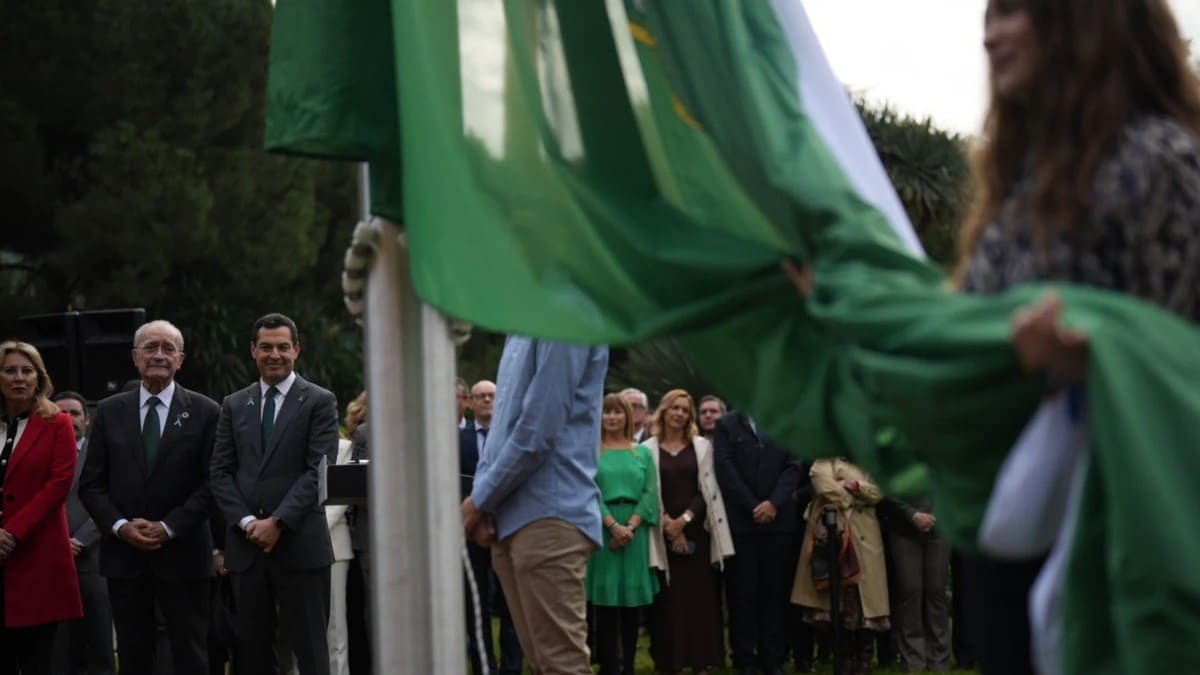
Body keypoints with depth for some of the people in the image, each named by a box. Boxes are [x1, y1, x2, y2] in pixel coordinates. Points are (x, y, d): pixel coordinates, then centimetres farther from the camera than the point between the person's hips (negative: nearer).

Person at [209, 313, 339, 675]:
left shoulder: (319, 402, 2)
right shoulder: (234, 405, 14)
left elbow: (318, 470, -6)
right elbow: (221, 472, 9)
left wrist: (278, 522, -13)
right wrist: (246, 521, -6)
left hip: (300, 544, -4)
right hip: (246, 545, 4)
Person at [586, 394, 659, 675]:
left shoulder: (642, 453, 12)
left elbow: (650, 494, 3)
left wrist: (630, 526, -11)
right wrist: (613, 525, -16)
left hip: (635, 533, 2)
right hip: (602, 532, -2)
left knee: (633, 602, 3)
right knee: (606, 603, -3)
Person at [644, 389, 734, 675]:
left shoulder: (701, 446, 9)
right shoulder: (649, 449, 4)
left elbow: (708, 490, 4)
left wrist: (685, 518, -9)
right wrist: (668, 525, -11)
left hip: (696, 530, 1)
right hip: (664, 532, -1)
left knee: (700, 595, 0)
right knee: (668, 598, -3)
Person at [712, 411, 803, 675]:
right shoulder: (726, 425, 5)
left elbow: (793, 466, 3)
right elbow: (725, 469, -3)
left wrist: (774, 502, -11)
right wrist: (752, 507, -10)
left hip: (777, 519, 2)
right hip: (741, 520, -2)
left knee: (774, 591, 2)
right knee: (742, 592, -1)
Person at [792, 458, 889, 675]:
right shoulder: (825, 462, 9)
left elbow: (878, 493, 9)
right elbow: (825, 486, -9)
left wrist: (856, 487, -7)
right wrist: (850, 495, 0)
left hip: (864, 536, 3)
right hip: (834, 535, -3)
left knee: (866, 594, -3)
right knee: (840, 598, -6)